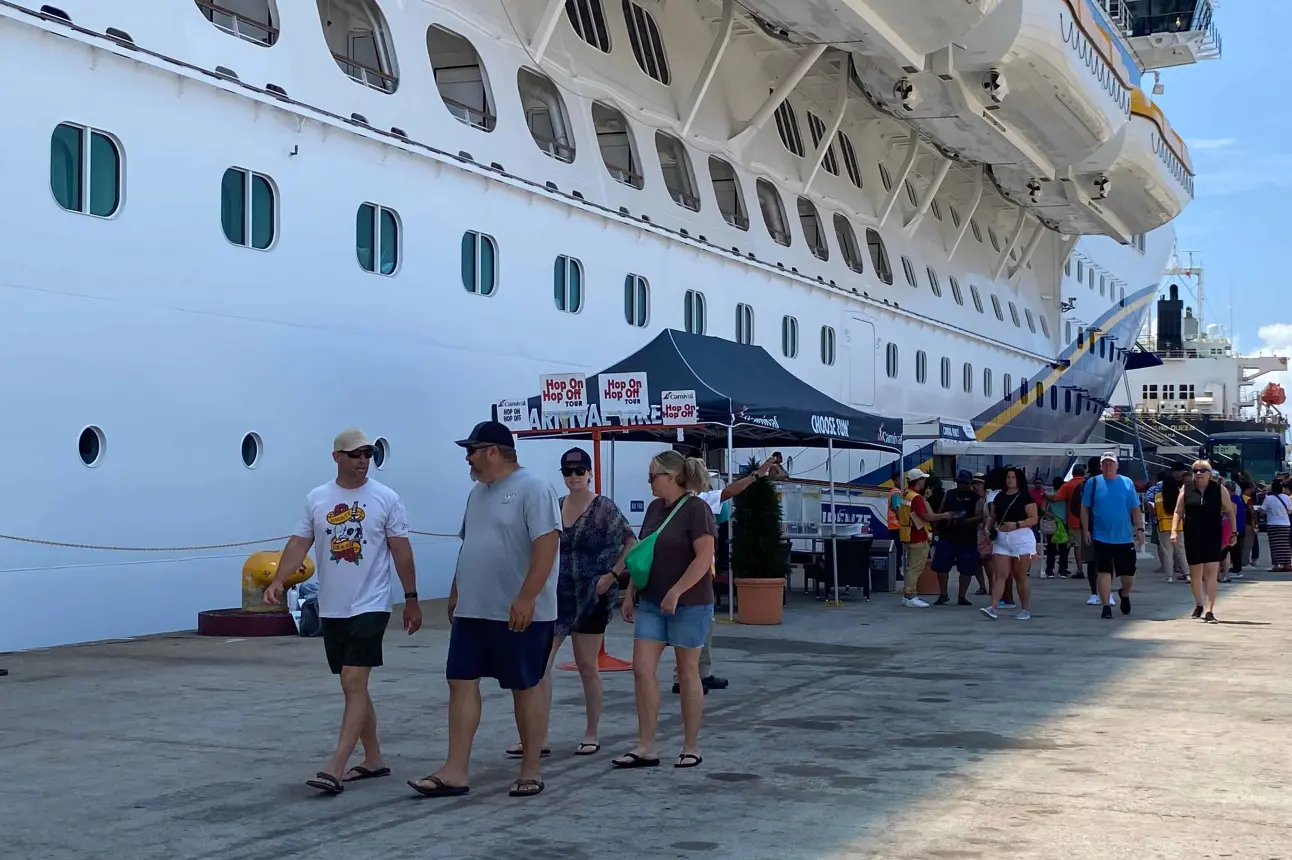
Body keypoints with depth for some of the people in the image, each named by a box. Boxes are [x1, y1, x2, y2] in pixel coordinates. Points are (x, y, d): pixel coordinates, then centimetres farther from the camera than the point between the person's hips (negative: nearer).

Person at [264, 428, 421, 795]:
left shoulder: (386, 498, -3)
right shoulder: (316, 499, 5)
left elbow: (400, 549, 0)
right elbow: (299, 544, 3)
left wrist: (411, 599, 2)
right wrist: (278, 580, -13)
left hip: (370, 606, -4)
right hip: (331, 610, 4)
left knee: (354, 685, -13)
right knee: (354, 687, 12)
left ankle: (335, 769, -17)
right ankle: (374, 759, 25)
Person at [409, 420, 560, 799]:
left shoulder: (533, 489, -13)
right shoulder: (478, 492, 15)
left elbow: (547, 545, -21)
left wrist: (526, 598, -25)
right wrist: (455, 592, 19)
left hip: (520, 614, -8)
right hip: (472, 611, 8)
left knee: (526, 688, 3)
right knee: (461, 683, 4)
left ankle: (531, 771, 13)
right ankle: (456, 772, 6)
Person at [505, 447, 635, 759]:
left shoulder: (604, 508, -7)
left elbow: (632, 543, -7)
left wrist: (612, 574, -14)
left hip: (591, 597, -4)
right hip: (556, 595, 4)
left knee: (587, 666, 6)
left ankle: (591, 735, 20)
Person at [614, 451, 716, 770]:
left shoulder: (695, 508, -12)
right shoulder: (655, 508, 10)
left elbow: (705, 557, -19)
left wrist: (676, 592, -24)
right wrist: (630, 594, 13)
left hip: (689, 604, -7)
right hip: (652, 602, 7)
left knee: (687, 673, 3)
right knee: (642, 669, -1)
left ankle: (691, 748, 14)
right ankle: (646, 747, 4)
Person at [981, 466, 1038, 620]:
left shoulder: (1025, 497, -4)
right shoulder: (999, 497, 12)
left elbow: (1034, 518, -9)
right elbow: (992, 516, 17)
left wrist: (1016, 525, -22)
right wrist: (989, 527, -3)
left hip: (1021, 539, -4)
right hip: (1001, 539, 4)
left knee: (1020, 577, 3)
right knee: (999, 575, -4)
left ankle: (1025, 609, 14)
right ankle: (992, 607, -13)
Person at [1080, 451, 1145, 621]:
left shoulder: (1127, 483, 4)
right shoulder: (1093, 483, 1)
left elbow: (1136, 509, 6)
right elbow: (1084, 508, 4)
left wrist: (1139, 529, -2)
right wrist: (1086, 529, -3)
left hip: (1125, 538, 2)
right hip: (1101, 537, -1)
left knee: (1128, 574, 9)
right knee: (1104, 572, -4)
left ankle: (1124, 594, 38)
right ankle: (1106, 606, 3)